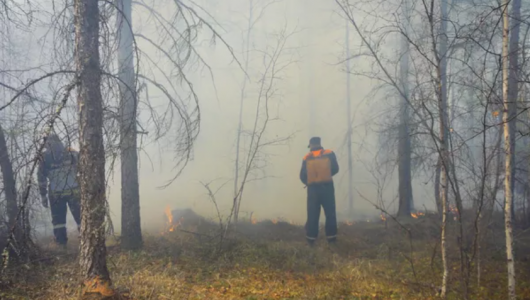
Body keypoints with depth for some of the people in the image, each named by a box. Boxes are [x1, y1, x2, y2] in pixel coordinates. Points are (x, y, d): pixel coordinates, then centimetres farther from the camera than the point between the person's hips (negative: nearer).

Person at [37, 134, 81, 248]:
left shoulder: (44, 158, 4)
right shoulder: (72, 153, 4)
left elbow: (41, 178, 4)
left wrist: (43, 195, 9)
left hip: (55, 193, 0)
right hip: (73, 191, 0)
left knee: (58, 218, 11)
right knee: (80, 216, 7)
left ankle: (61, 243, 9)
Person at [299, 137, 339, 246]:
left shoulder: (306, 158, 4)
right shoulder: (329, 154, 2)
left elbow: (302, 176, 0)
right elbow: (335, 169, 0)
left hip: (312, 189, 1)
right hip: (327, 187, -1)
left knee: (312, 214, 5)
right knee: (330, 213, 4)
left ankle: (311, 239, 5)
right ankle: (331, 238, 2)